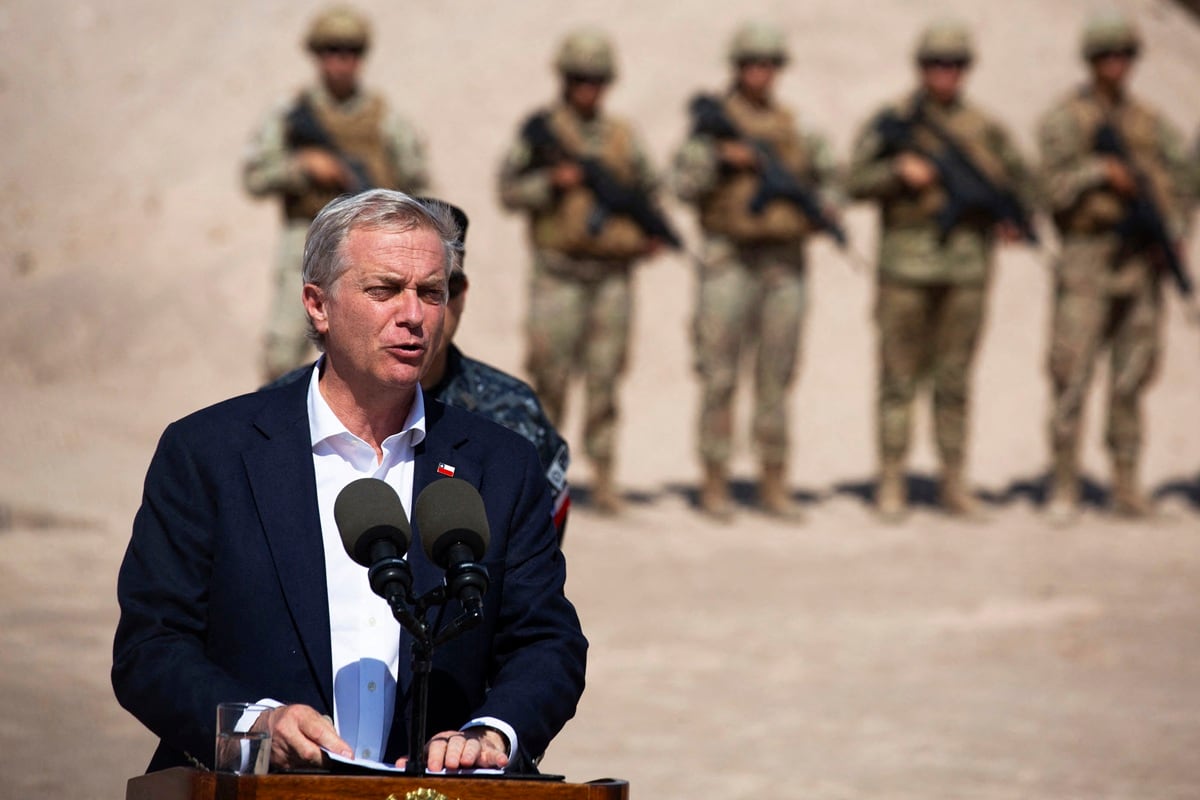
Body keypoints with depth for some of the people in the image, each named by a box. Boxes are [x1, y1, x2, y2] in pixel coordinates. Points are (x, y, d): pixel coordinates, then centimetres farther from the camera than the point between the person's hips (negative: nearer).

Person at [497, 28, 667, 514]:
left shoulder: (622, 137, 11)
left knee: (605, 377, 1)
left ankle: (603, 477, 3)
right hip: (560, 274, -2)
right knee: (551, 374, -2)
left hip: (613, 275, 2)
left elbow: (647, 191, 19)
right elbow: (509, 191, -1)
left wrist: (651, 232, 1)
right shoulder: (541, 131, 2)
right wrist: (552, 182, -16)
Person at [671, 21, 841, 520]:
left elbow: (827, 171, 23)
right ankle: (715, 485, 1)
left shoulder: (795, 127, 11)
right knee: (720, 375, -3)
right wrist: (722, 159, -23)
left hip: (785, 260, 3)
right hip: (730, 258, -3)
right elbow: (684, 184, -8)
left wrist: (823, 208, 5)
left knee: (777, 378, 6)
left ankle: (775, 486, 11)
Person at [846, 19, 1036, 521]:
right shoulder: (890, 122, 3)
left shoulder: (984, 129, 11)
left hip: (967, 262, 2)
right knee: (899, 375, 0)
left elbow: (1020, 182, 17)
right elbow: (857, 183, -2)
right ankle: (892, 486, 4)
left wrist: (1015, 216, -3)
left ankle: (955, 484, 10)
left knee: (954, 377, 5)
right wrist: (900, 172, -19)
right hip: (906, 259, -2)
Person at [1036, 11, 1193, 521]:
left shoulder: (1151, 124, 14)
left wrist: (1170, 230, -3)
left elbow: (1176, 182, 12)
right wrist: (1102, 171, -20)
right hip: (1088, 259, -4)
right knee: (1072, 375, -6)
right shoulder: (1064, 121, 1)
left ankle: (1126, 487, 9)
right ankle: (1064, 490, -2)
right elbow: (1057, 187, -9)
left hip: (1141, 263, 4)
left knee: (1131, 378, 5)